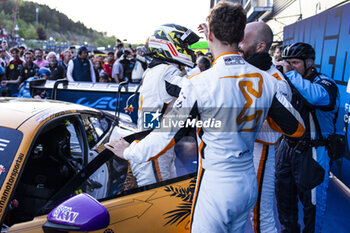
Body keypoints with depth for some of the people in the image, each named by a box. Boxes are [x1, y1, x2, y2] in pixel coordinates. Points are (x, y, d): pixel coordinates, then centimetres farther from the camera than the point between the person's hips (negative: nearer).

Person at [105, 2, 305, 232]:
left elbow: (168, 135, -14)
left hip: (216, 189, -5)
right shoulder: (266, 80, -4)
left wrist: (129, 151, 3)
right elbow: (297, 128, 5)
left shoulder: (200, 83, -20)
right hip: (249, 185, 6)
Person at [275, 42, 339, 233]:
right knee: (283, 196, 17)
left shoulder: (325, 83, -14)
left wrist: (290, 73, -29)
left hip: (312, 154, -6)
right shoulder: (291, 82, 6)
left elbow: (315, 95, -39)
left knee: (312, 203, 9)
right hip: (287, 148, 6)